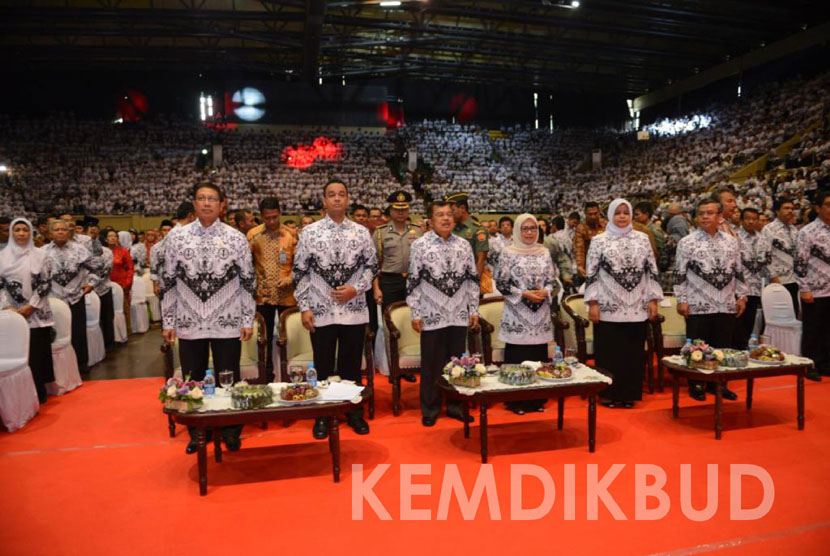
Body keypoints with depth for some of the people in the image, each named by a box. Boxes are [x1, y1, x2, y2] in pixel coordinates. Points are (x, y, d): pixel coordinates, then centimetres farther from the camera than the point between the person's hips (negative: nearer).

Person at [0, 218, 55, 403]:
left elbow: (45, 283, -4)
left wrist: (30, 307, -10)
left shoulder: (40, 255, 1)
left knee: (37, 352, 1)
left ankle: (39, 392, 11)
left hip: (36, 312, -2)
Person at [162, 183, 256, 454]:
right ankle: (197, 432, 29)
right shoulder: (177, 237, 2)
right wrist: (168, 322, 3)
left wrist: (248, 321, -2)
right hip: (189, 324, 2)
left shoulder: (236, 238, -1)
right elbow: (168, 282, 5)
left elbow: (248, 282, 1)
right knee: (192, 381, 11)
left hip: (227, 323, -1)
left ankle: (230, 430, 25)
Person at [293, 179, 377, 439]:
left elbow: (372, 266, 7)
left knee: (352, 365, 11)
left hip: (354, 310, 1)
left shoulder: (361, 232, 4)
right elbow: (300, 271, 1)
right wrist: (304, 307, -5)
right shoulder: (309, 232, 0)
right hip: (320, 311, -1)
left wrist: (356, 289, -9)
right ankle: (323, 416, 24)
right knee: (323, 367, 9)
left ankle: (354, 412, 27)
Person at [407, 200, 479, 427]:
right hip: (432, 315, -3)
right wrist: (415, 314, -7)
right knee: (431, 364, 6)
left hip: (459, 315, 3)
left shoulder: (464, 244, 6)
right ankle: (430, 408, 21)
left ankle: (455, 405, 26)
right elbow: (413, 281, -5)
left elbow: (472, 278, 10)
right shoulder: (420, 244, -5)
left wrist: (474, 309, 6)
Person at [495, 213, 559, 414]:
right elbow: (501, 284, -7)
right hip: (517, 315, -4)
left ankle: (537, 399, 20)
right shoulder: (508, 253, -4)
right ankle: (516, 401, 10)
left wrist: (545, 292, -9)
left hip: (540, 314, 4)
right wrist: (525, 294, -14)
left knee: (538, 356, 7)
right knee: (516, 358, -1)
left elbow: (553, 280, 12)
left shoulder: (544, 252, 9)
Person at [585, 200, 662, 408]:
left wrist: (653, 299, 3)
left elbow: (652, 271, 9)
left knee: (633, 352, 7)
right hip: (608, 308, -2)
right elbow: (591, 274, -2)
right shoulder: (599, 241, 0)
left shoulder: (642, 239, 8)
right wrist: (593, 303, -8)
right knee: (609, 352, 3)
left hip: (636, 307, 2)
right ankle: (610, 394, 14)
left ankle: (629, 394, 19)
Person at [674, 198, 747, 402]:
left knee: (723, 347, 10)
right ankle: (696, 385, 15)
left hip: (726, 306, 4)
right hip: (698, 306, -4)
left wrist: (741, 296, 10)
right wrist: (681, 300, -9)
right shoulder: (687, 243, -4)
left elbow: (738, 272, 14)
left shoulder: (731, 241, 9)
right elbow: (679, 275, -5)